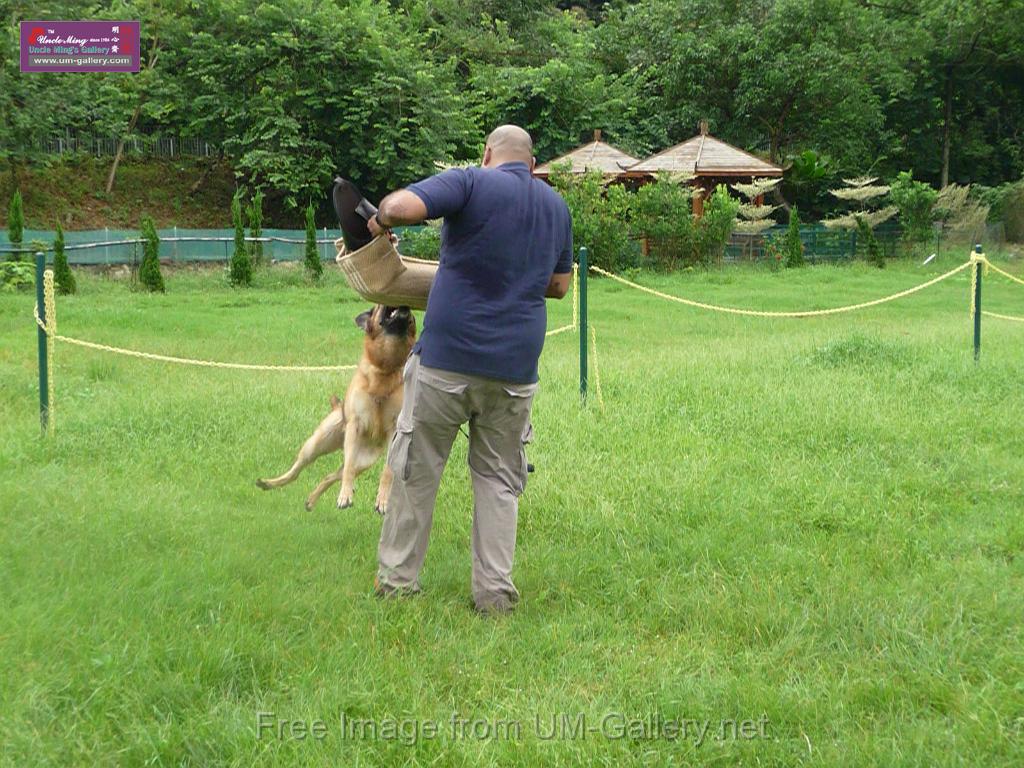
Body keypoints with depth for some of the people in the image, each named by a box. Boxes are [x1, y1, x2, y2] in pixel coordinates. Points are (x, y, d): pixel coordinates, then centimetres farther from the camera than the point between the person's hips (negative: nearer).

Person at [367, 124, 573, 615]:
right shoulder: (556, 206, 13)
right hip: (515, 367, 4)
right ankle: (495, 592, 9)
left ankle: (397, 580, 16)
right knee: (499, 479, 12)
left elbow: (401, 206, -20)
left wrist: (380, 220, 1)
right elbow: (559, 284, 24)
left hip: (447, 358, -4)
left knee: (416, 470, 9)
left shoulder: (472, 183, -5)